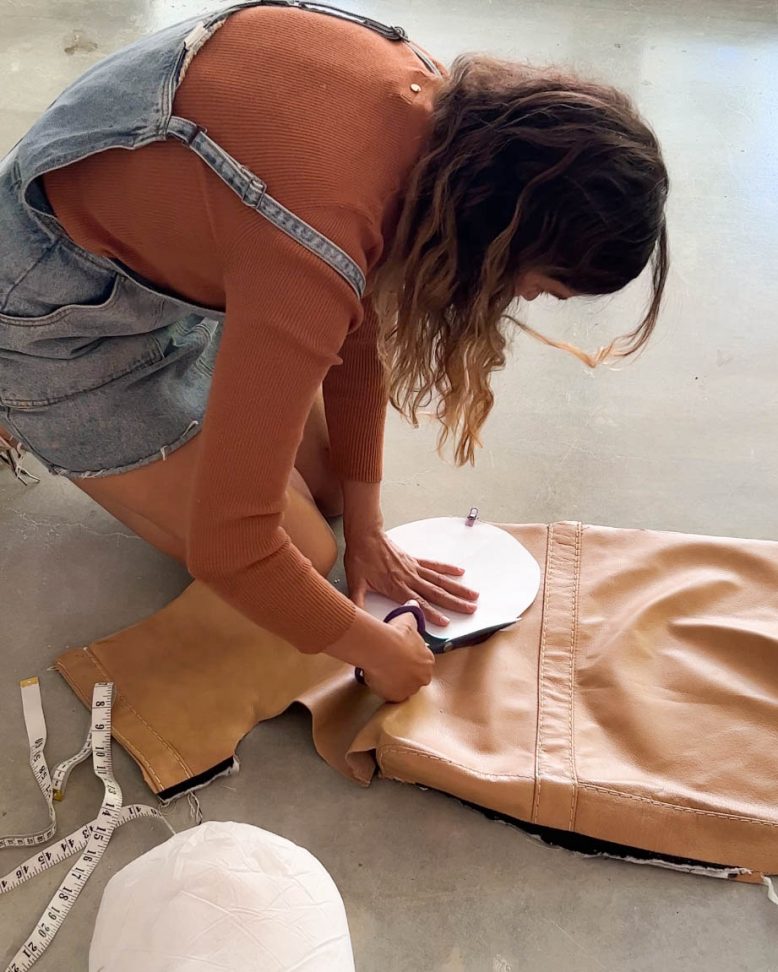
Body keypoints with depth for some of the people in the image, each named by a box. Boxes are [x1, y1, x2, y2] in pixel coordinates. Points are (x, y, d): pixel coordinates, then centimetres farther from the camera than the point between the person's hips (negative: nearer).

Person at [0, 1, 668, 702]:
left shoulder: (440, 105, -15)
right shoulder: (313, 257, -40)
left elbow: (359, 325, -2)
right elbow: (229, 549, -32)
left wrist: (364, 528, 2)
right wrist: (377, 650, -15)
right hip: (62, 307, -7)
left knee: (323, 485, 11)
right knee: (304, 555, 0)